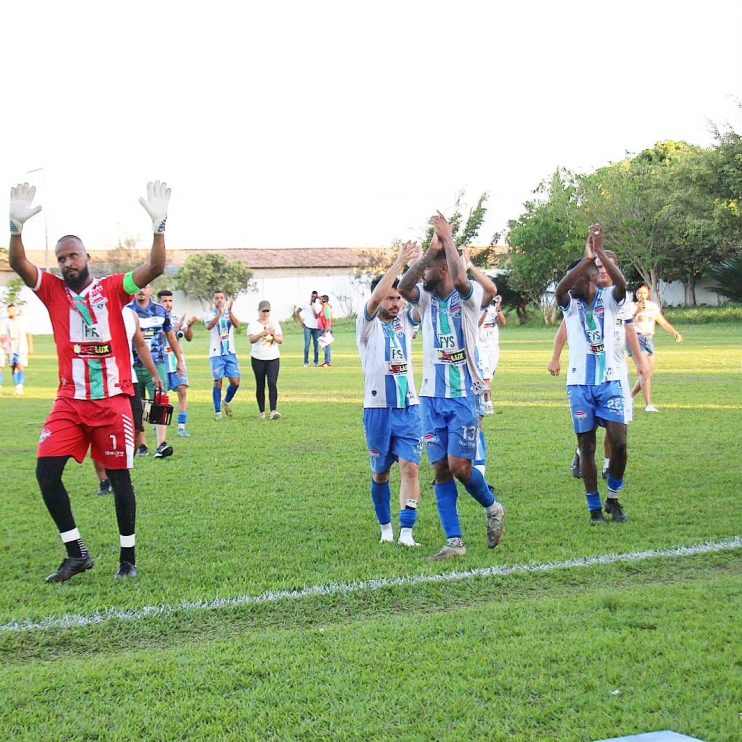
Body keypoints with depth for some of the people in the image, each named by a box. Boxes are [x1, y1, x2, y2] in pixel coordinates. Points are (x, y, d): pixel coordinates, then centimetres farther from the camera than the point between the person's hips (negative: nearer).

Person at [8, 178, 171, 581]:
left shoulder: (112, 288, 1)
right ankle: (76, 553, 6)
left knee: (119, 475, 3)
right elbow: (18, 264, -10)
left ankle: (128, 557, 16)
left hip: (113, 400, -2)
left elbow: (155, 268, -12)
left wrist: (158, 224, -27)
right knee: (46, 470, -8)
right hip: (70, 401, 2)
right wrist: (17, 226, -28)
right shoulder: (52, 290, 6)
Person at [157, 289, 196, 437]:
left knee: (182, 390, -10)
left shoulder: (178, 318, 6)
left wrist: (189, 326, -15)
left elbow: (189, 338, 4)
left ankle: (182, 426, -9)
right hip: (161, 362, -3)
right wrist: (176, 327, -25)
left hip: (177, 360, 3)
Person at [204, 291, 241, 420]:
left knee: (235, 382, -2)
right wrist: (220, 312, -34)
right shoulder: (209, 315, 2)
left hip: (230, 353, 2)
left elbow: (236, 325, -13)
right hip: (216, 354, -2)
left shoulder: (230, 314, 8)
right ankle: (217, 411, 4)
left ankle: (227, 402, 25)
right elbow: (209, 326, -21)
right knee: (218, 382, -4)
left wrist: (229, 311, -28)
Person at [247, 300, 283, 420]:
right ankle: (262, 412, 14)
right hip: (258, 359, -1)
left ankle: (273, 410, -22)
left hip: (273, 358, 1)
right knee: (260, 385, 5)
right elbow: (251, 339, -14)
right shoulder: (253, 324, 1)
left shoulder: (274, 324, 8)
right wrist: (263, 333, -31)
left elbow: (280, 340, 2)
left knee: (272, 383, -14)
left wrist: (274, 336, -20)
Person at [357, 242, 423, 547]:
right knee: (380, 472, 9)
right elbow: (376, 296, -21)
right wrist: (399, 262, -22)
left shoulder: (406, 321, 10)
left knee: (410, 466, -10)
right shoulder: (367, 325, -1)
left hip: (409, 407, 2)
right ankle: (385, 527, 27)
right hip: (378, 408, -2)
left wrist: (415, 263, -16)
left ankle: (406, 532, -11)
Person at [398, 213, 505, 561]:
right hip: (432, 396, 5)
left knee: (459, 466, -9)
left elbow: (460, 279, -28)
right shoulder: (426, 299, 7)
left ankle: (493, 508, 21)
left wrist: (447, 238, -19)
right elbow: (402, 287, -15)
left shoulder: (468, 297, -5)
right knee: (441, 469, 3)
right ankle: (454, 541, 8)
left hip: (463, 395, -5)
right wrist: (430, 250, -18)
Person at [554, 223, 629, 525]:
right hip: (580, 384, 1)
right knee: (587, 447, 3)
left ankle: (613, 499, 12)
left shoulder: (608, 299, 1)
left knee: (619, 442, -9)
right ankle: (595, 508, 13)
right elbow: (560, 289, -22)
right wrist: (587, 257, -33)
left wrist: (601, 253, -33)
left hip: (609, 381, 0)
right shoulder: (570, 304, 2)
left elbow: (622, 284, -22)